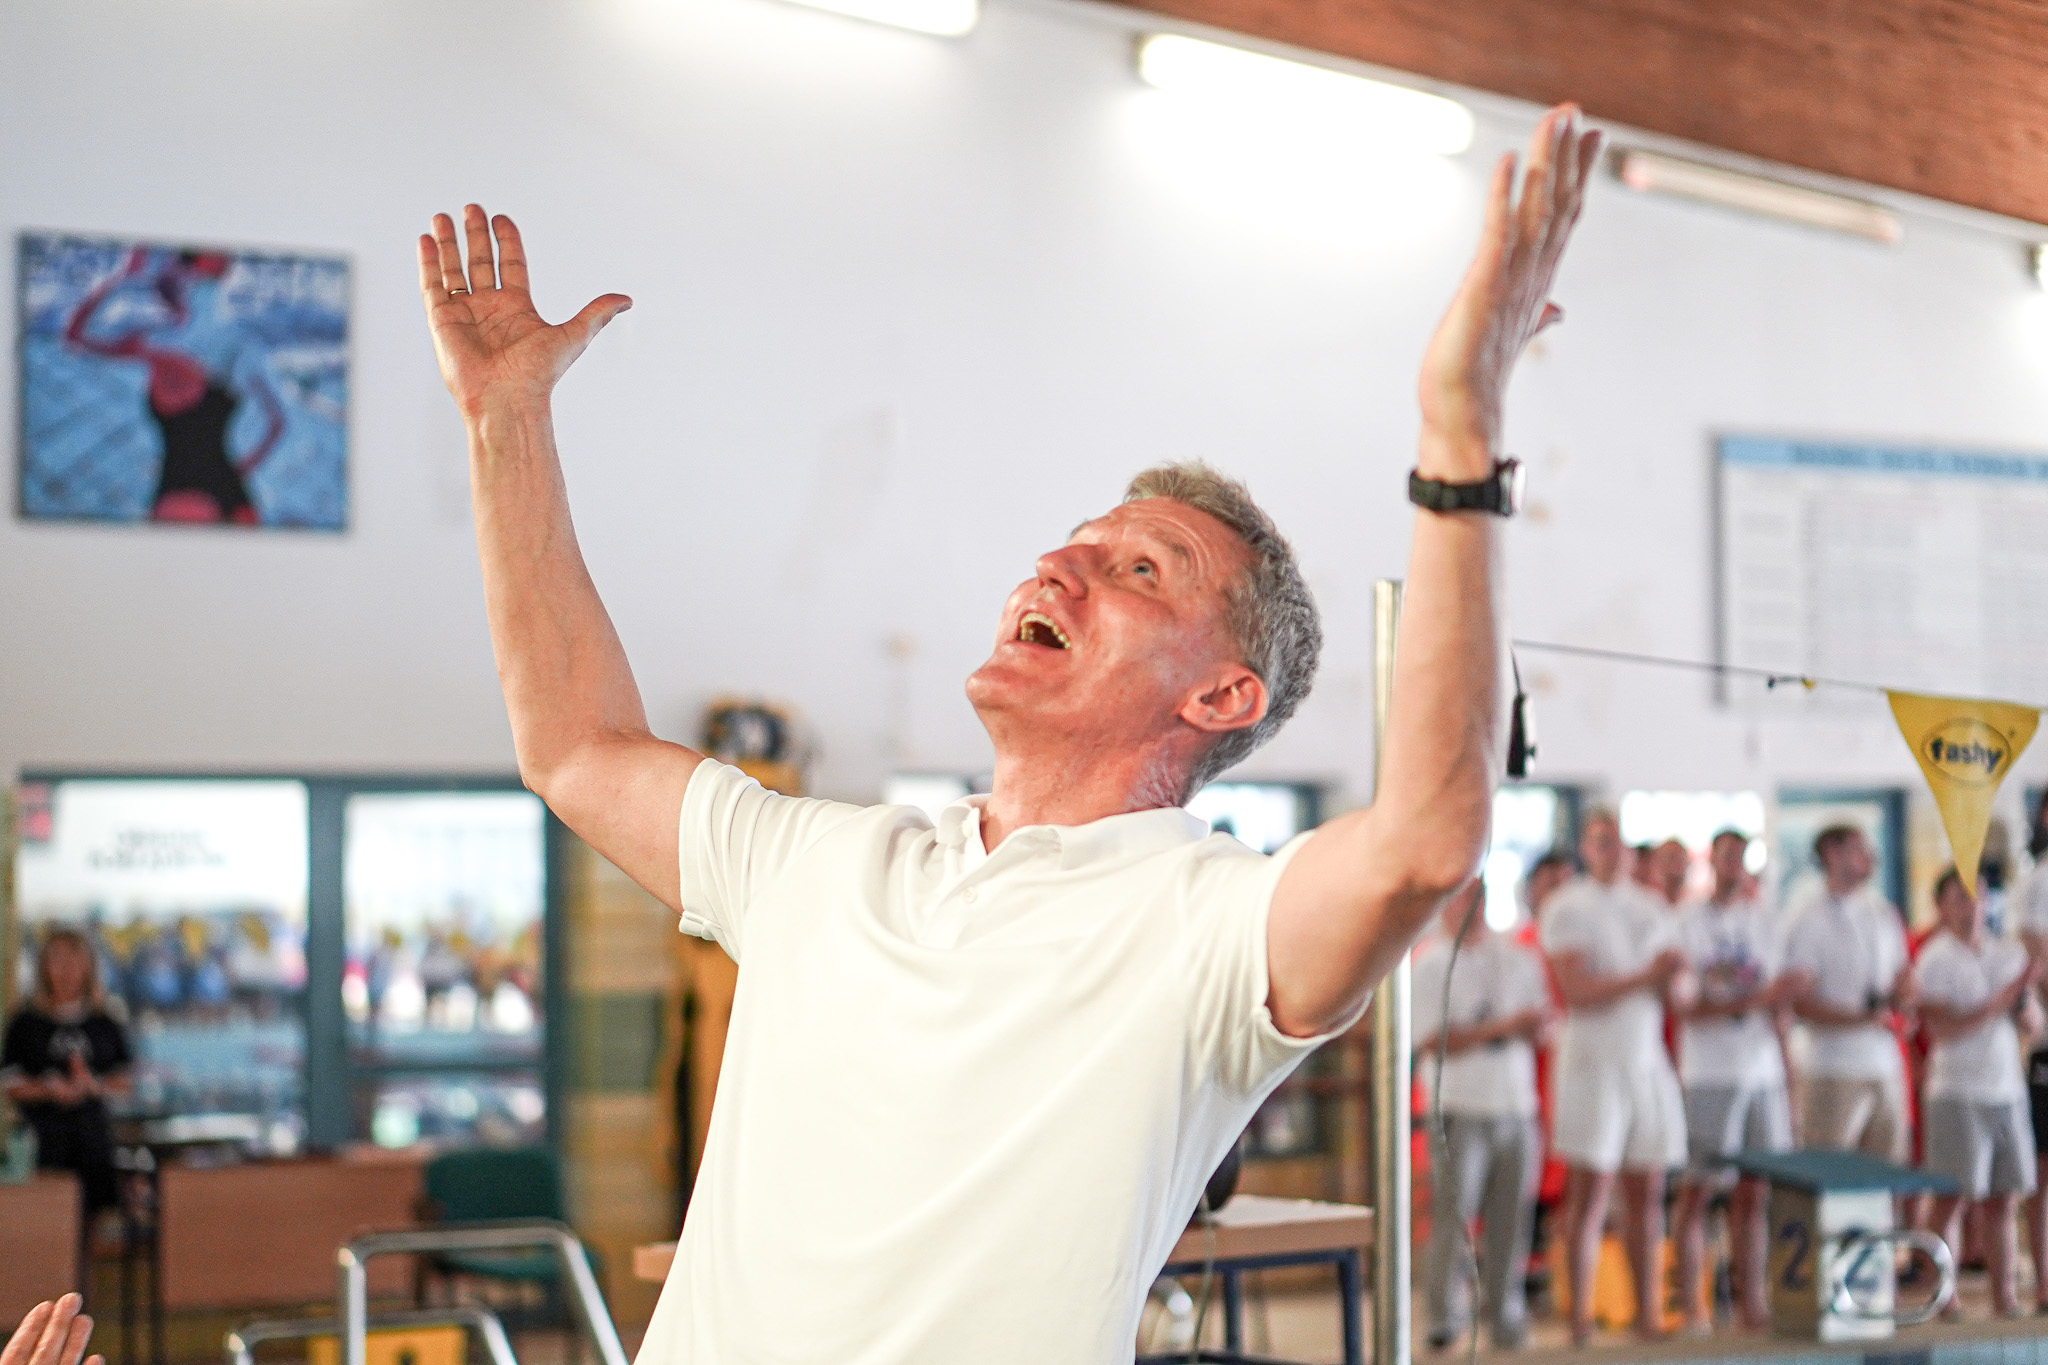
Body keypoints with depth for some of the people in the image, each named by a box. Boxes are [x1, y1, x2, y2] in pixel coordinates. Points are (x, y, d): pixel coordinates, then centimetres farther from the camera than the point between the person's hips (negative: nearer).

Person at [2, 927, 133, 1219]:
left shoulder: (105, 1024, 8)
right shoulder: (26, 1023, 5)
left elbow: (124, 1083, 7)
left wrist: (93, 1085, -13)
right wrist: (50, 1089, -15)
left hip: (94, 1128, 1)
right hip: (43, 1137, -1)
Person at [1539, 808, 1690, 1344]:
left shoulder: (1649, 907, 16)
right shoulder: (1568, 908, -2)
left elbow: (1674, 989, 18)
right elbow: (1577, 992, -12)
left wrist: (1675, 975, -4)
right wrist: (1645, 977, -16)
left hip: (1648, 1059, 5)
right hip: (1594, 1062, -5)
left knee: (1647, 1194, 5)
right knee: (1589, 1195, -6)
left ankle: (1648, 1311, 9)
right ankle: (1580, 1316, -2)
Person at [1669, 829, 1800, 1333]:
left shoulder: (1763, 922, 14)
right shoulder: (1689, 923, -2)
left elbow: (1776, 1005, 16)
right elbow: (1686, 1008, -9)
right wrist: (1755, 1000, -17)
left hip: (1763, 1071, 5)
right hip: (1709, 1075, -5)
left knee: (1755, 1191, 5)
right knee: (1698, 1192, -2)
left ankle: (1750, 1301, 10)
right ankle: (1691, 1305, 2)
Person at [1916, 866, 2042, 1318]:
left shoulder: (2010, 954, 12)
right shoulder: (1935, 958, -6)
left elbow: (2033, 1024, 12)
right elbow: (1942, 1029, -14)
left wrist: (2025, 996, -9)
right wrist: (2002, 1000, -18)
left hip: (2009, 1090, 5)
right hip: (1957, 1091, -5)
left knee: (2003, 1197, 7)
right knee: (1953, 1199, -4)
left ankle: (2004, 1294, 13)